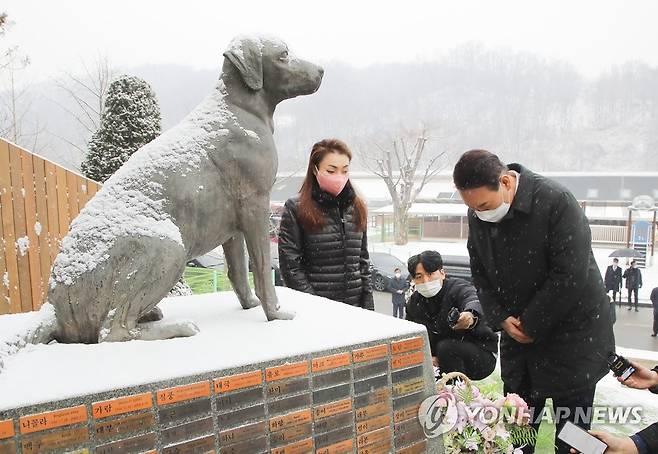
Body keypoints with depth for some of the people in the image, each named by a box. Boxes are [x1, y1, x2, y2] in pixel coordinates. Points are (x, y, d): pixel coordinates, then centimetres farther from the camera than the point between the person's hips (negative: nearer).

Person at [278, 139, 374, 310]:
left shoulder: (356, 207, 9)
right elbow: (289, 265, -9)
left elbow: (363, 259, 12)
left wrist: (368, 305, 5)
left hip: (354, 306, 4)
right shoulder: (295, 208, -5)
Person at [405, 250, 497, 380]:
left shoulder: (459, 288, -21)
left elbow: (473, 301, -45)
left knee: (445, 347, -31)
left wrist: (471, 316, -68)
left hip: (482, 355, -6)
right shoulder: (414, 304, -1)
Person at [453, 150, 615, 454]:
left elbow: (570, 276, -23)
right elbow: (479, 272, 6)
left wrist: (531, 325, -17)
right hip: (517, 332, 5)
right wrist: (500, 318, -7)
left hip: (571, 330, -5)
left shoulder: (556, 201, -22)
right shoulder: (477, 216, -4)